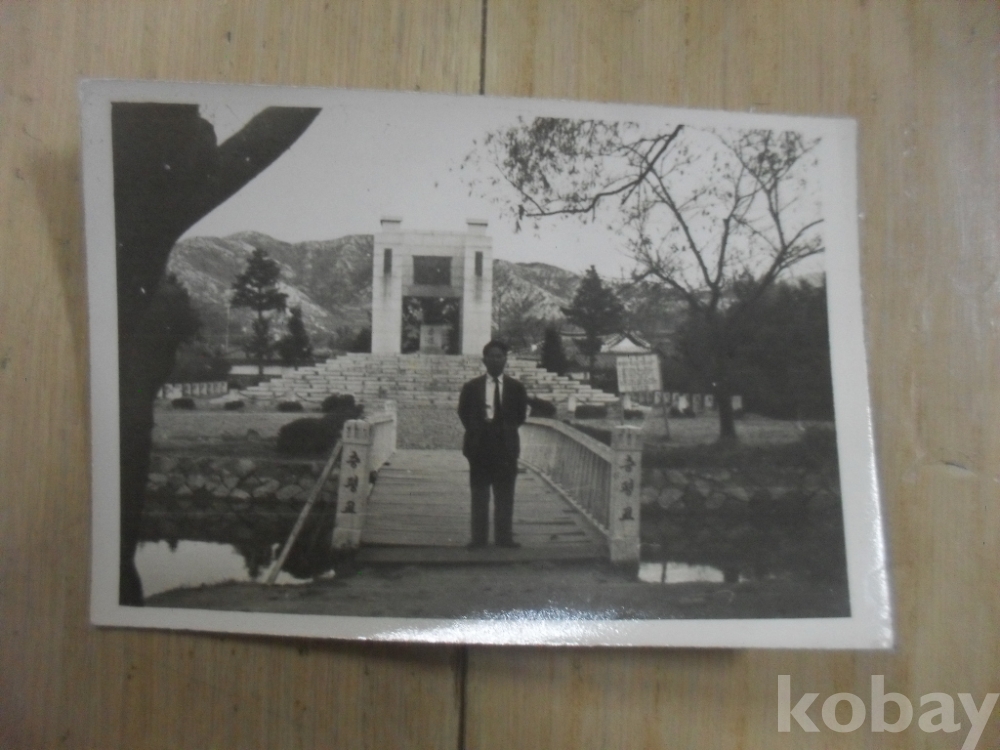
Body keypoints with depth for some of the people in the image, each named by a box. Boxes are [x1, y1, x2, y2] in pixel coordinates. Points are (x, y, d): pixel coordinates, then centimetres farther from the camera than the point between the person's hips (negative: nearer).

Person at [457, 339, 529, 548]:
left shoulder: (516, 388, 6)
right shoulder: (471, 387, 5)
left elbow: (520, 416, 7)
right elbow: (464, 413, 7)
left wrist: (503, 428, -2)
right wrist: (477, 429, -3)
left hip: (506, 446, 0)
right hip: (479, 445, 0)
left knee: (504, 495, 4)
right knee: (479, 495, 4)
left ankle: (504, 537, 11)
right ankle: (478, 538, 10)